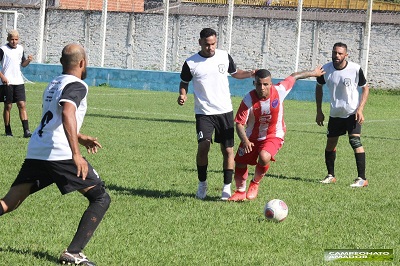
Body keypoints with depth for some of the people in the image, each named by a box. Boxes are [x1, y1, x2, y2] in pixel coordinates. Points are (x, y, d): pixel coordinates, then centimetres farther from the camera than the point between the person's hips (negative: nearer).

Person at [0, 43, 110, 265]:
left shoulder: (53, 84, 25)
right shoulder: (76, 85, -2)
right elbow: (67, 114, -22)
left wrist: (79, 138, 51)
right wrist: (76, 153, -28)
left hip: (35, 153, 8)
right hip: (60, 154, -8)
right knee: (101, 199, 2)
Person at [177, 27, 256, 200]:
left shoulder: (224, 56, 2)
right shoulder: (191, 63, -5)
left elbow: (235, 73, 19)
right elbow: (184, 82, 9)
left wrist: (251, 74, 2)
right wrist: (183, 95, -11)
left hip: (225, 110, 2)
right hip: (204, 113, -2)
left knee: (228, 150, 1)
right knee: (203, 146, -16)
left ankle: (227, 187, 11)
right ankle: (202, 183, 4)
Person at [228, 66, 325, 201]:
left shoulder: (279, 91, -21)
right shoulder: (248, 100, -23)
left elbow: (294, 76, -2)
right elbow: (239, 124, -20)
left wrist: (313, 73, 15)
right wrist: (245, 141, -38)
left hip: (274, 136, -1)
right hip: (252, 137, 2)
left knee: (264, 157, -29)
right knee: (240, 163, 3)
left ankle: (255, 184, 0)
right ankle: (240, 192, 32)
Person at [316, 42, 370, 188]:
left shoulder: (355, 69, -15)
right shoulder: (326, 69, -7)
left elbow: (365, 88, -3)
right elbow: (319, 87, 10)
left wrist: (360, 109, -14)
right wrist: (319, 111, 7)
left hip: (352, 112, -4)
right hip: (335, 114, 4)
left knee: (355, 140, -18)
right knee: (330, 143, 9)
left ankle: (362, 178, -17)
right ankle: (331, 175, 27)